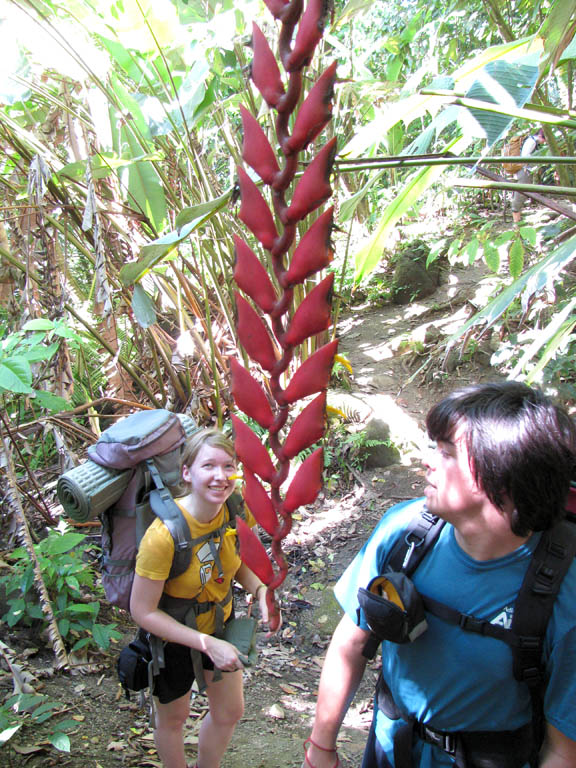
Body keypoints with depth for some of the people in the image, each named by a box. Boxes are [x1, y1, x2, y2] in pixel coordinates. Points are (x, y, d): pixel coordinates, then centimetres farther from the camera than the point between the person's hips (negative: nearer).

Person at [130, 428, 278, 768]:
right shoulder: (164, 534, -37)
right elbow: (143, 612, -27)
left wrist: (261, 591, -19)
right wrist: (208, 644, -27)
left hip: (220, 621, 5)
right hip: (172, 634, -5)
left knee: (230, 713, 23)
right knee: (173, 717, 22)